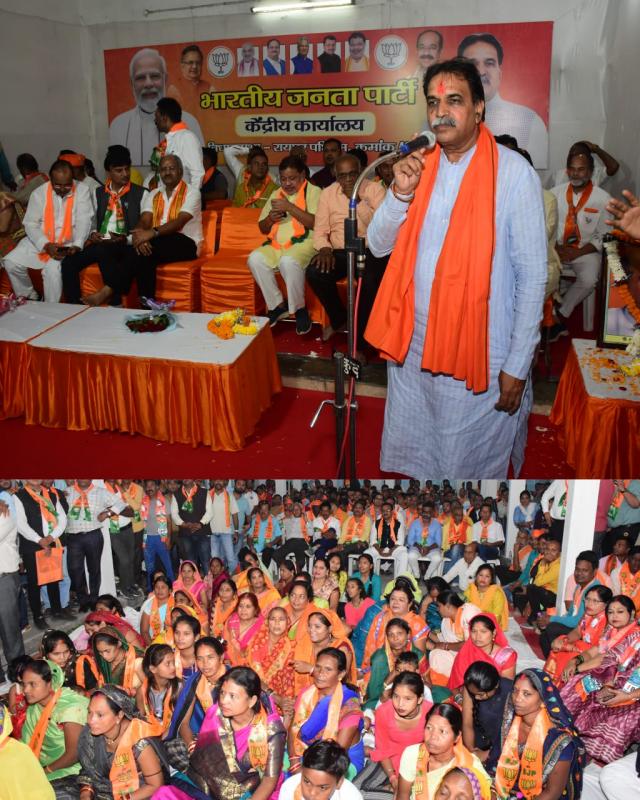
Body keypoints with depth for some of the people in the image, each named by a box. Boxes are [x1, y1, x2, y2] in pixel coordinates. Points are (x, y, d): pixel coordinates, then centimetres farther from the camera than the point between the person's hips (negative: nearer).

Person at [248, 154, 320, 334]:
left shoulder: (313, 192, 3)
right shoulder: (276, 194, 21)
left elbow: (317, 223, -14)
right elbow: (263, 229, 22)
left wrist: (290, 207, -16)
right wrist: (270, 218, -1)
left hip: (303, 243, -6)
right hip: (277, 245, 6)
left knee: (288, 261, -37)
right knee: (255, 258, -23)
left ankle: (299, 309, -16)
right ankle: (277, 305, -10)